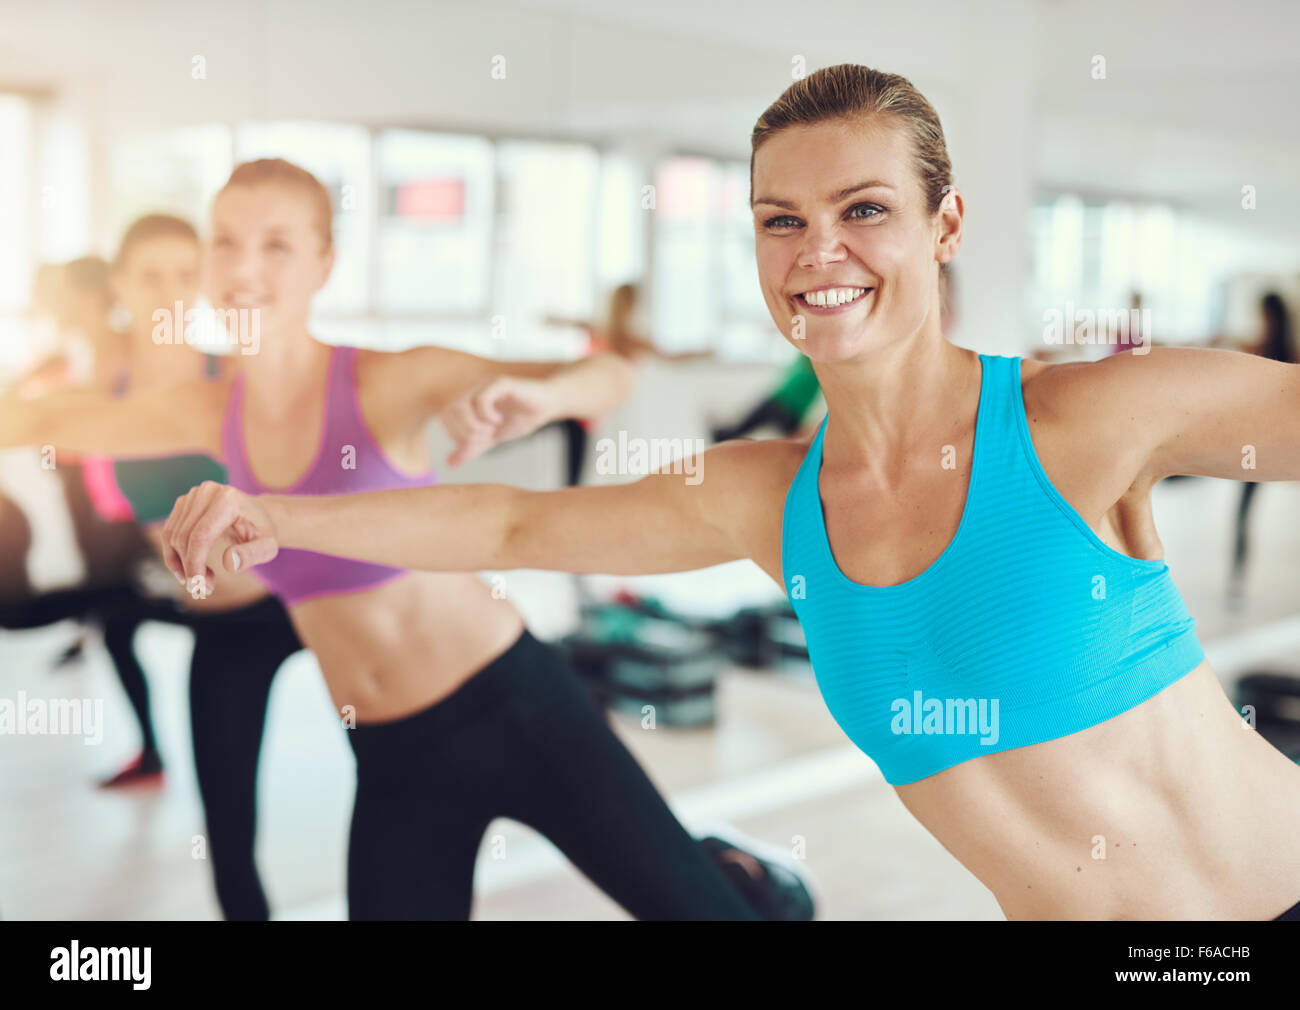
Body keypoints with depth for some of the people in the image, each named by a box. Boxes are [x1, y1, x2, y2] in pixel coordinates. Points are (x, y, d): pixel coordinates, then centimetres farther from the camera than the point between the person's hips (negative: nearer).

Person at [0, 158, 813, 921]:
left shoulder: (388, 382, -15)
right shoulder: (212, 414, 1)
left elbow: (610, 377, -22)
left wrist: (539, 396, -42)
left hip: (513, 707, -4)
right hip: (393, 757, 5)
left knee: (700, 909, -3)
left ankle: (739, 875, 32)